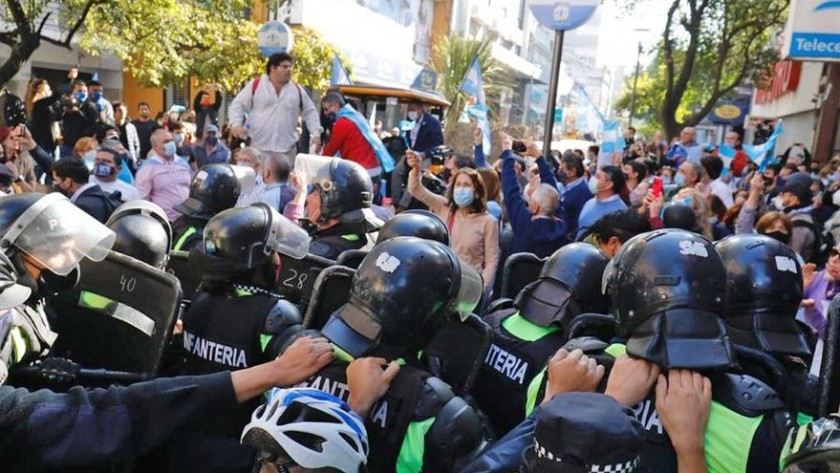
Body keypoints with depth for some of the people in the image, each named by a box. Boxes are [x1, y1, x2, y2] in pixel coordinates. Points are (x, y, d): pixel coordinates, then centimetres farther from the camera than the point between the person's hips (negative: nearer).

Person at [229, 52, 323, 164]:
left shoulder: (297, 90, 10)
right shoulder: (256, 85, 2)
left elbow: (310, 112, 16)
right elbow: (237, 105, 3)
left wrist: (316, 133, 3)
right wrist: (236, 124, -14)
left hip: (286, 149, 2)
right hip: (257, 146, -2)